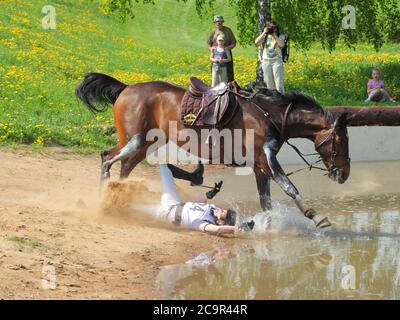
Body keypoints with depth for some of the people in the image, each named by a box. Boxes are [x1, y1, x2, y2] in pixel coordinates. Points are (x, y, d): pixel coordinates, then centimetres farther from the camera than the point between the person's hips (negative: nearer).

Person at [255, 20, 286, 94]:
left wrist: (274, 35, -17)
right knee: (269, 83, 7)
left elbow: (282, 44, -20)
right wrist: (264, 33, -13)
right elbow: (257, 42, -8)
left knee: (279, 82, -7)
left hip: (276, 60, -3)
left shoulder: (279, 37, 0)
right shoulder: (265, 37, 8)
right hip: (266, 61, 3)